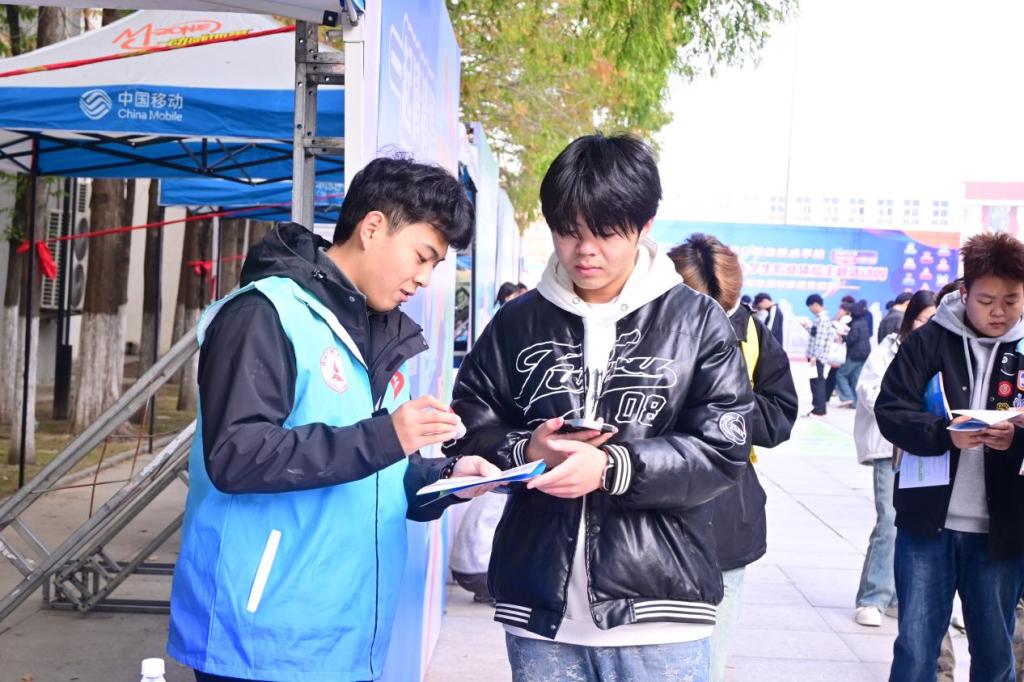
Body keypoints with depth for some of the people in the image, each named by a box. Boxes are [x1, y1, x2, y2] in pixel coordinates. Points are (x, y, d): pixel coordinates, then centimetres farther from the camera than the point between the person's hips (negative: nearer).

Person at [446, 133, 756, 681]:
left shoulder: (698, 321, 0)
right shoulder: (518, 320, 6)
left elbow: (723, 449, -7)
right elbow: (469, 426, 8)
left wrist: (613, 468, -21)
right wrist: (525, 451, -13)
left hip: (657, 610, -2)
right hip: (538, 606, 2)